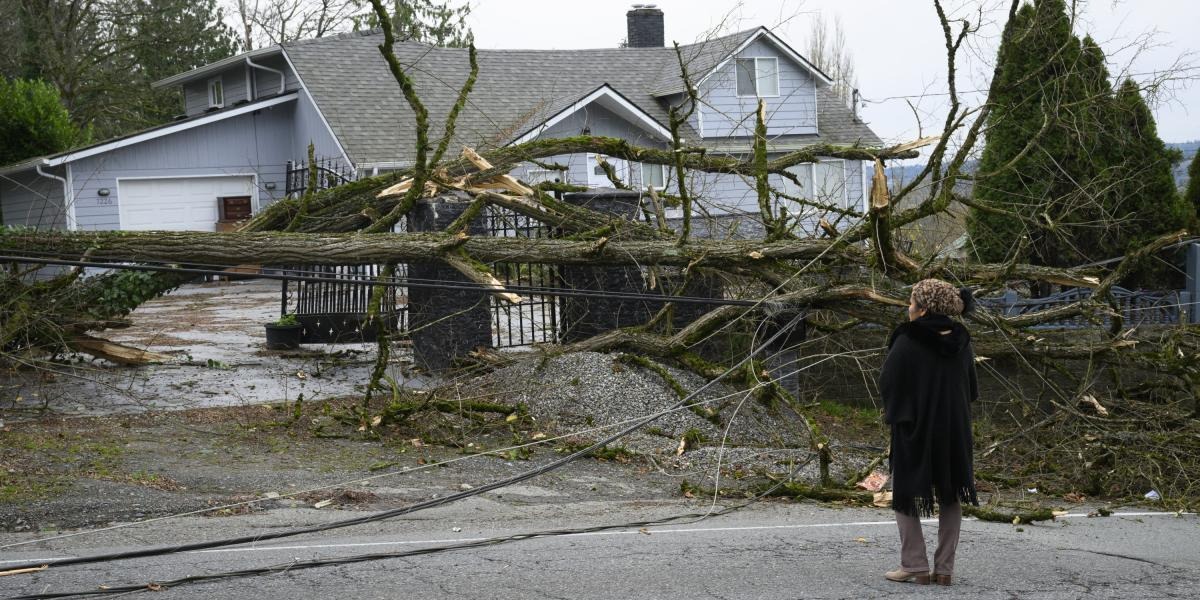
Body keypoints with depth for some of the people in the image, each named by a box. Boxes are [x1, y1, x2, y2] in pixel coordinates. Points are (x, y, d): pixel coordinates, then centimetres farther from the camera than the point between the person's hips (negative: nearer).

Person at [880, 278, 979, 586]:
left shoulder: (907, 342, -16)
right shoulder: (960, 341, 0)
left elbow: (887, 382, -10)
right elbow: (971, 389, 8)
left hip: (913, 428, -5)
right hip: (954, 429, 5)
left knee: (906, 494, 9)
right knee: (949, 497, 13)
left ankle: (915, 565, 4)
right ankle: (944, 568, 11)